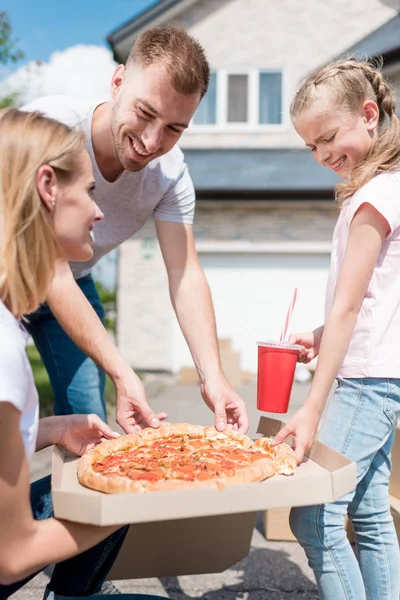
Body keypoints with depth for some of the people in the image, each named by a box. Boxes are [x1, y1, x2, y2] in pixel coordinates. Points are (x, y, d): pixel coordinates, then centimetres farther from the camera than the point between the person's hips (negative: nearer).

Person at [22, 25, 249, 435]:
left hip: (74, 283, 4)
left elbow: (185, 275, -22)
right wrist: (121, 373, -43)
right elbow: (53, 277, -36)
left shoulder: (171, 173, -19)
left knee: (88, 425, 3)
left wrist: (211, 376, -37)